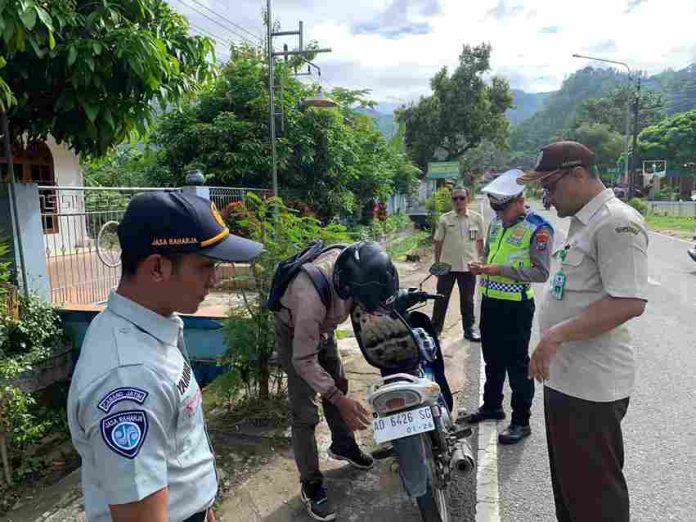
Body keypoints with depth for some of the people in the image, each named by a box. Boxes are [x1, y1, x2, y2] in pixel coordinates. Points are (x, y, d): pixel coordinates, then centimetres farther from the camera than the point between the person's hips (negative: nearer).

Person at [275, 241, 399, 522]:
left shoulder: (354, 263, -28)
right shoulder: (312, 295, -45)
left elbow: (378, 293, -3)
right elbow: (304, 360, -35)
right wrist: (339, 400, -37)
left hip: (323, 327, 7)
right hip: (295, 333, -6)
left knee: (338, 385, 20)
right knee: (305, 413, -7)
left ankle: (342, 444, 43)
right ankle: (311, 484, 10)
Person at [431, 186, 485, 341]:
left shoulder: (477, 218, -2)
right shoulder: (445, 219, -4)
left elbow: (480, 241, 8)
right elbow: (438, 242, 2)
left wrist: (480, 261, 8)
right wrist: (437, 264, 3)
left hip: (468, 266, 1)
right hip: (447, 265, 0)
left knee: (467, 300, 12)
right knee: (441, 299, 8)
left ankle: (469, 328, 26)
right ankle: (435, 328, 20)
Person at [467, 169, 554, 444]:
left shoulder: (538, 228, -13)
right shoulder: (496, 222, 10)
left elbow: (541, 272, -17)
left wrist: (501, 270, -23)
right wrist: (481, 266, 1)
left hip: (516, 305, -7)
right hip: (490, 300, 8)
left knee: (517, 364, 2)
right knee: (492, 359, 20)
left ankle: (521, 421, 16)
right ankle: (492, 405, 37)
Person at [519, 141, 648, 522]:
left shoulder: (617, 223, -17)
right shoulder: (582, 222, 15)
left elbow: (630, 302, -26)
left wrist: (557, 334, -27)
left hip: (591, 386, -10)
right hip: (564, 377, 10)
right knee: (567, 480, 23)